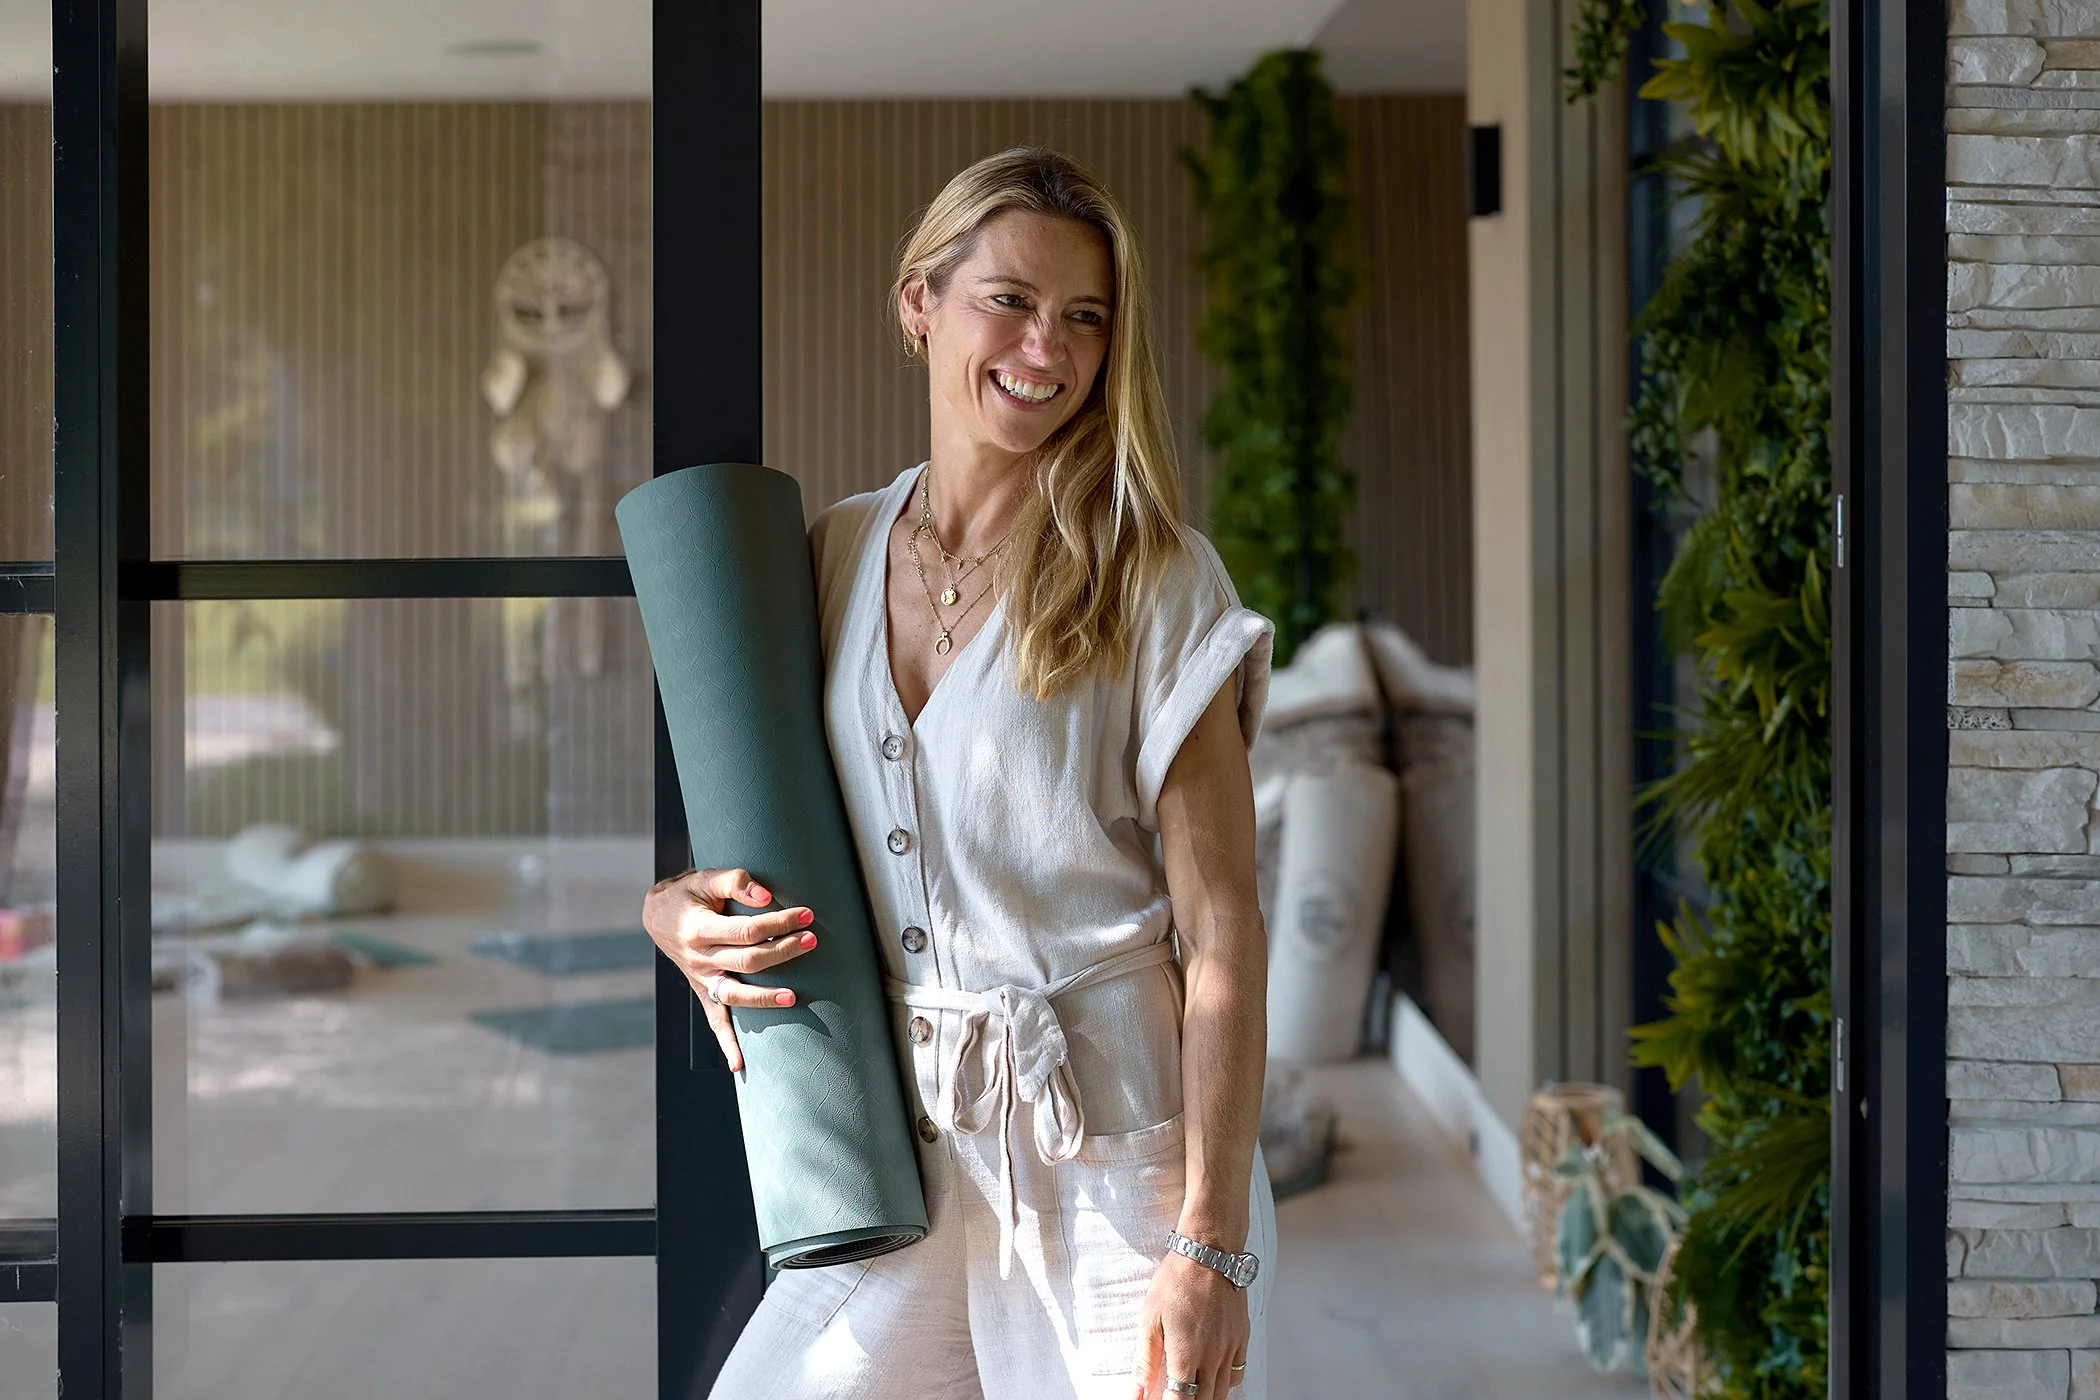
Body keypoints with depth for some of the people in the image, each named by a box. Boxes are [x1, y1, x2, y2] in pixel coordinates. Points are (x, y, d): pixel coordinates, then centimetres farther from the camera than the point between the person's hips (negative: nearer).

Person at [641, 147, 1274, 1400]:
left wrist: (1210, 1246, -16)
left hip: (1114, 1156, -4)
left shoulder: (1155, 584, -7)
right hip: (904, 1157, 4)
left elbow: (1221, 932, -10)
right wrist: (674, 913, -4)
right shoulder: (831, 559, 6)